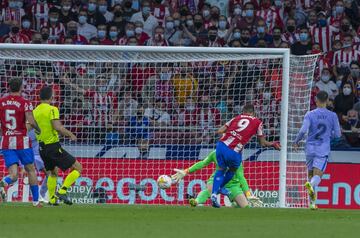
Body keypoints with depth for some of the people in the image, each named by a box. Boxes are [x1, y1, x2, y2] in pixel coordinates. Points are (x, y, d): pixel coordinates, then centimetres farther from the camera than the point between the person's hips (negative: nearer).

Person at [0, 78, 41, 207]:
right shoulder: (25, 103, -8)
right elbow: (31, 122, -17)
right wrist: (39, 130, 4)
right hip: (22, 142, -3)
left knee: (13, 175, 1)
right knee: (31, 170, 16)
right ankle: (35, 200, 19)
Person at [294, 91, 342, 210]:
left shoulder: (310, 114, -3)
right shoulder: (333, 116, 0)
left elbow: (303, 130, -12)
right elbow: (337, 134, 4)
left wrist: (296, 141, 5)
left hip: (310, 148, 1)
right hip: (323, 149, -1)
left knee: (311, 174, 16)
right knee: (317, 176, -9)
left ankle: (312, 202, 18)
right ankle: (311, 184, -44)